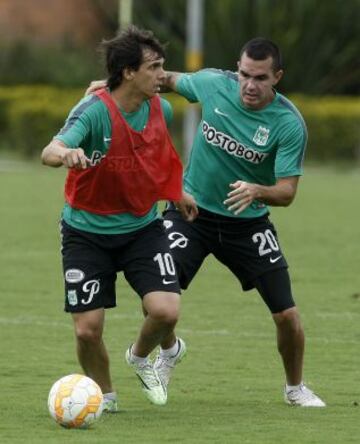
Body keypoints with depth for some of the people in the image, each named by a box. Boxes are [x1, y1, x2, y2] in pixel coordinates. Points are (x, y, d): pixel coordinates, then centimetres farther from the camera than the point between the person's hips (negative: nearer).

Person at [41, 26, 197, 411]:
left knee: (164, 310, -17)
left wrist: (175, 191, 27)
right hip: (86, 231, -3)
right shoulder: (94, 111, -22)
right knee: (88, 329, -6)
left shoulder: (159, 109, -4)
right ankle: (104, 394, 25)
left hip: (142, 227, 3)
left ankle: (141, 356, 18)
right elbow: (49, 152, -39)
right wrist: (66, 154, -61)